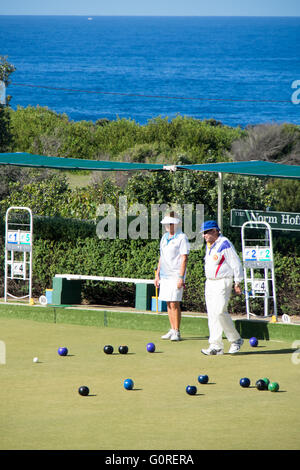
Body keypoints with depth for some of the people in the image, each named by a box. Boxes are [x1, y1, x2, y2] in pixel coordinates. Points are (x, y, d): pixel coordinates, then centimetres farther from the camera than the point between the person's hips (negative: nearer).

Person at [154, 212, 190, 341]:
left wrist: (181, 277, -18)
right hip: (164, 275, 7)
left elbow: (184, 258, -12)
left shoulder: (181, 238, -7)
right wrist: (157, 274, 17)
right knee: (168, 304, 7)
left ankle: (177, 332, -7)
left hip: (175, 276, -7)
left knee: (174, 304, -10)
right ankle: (172, 330, 12)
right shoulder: (164, 237, 15)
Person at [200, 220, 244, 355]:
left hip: (223, 282, -8)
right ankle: (216, 346, 3)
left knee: (219, 312, -16)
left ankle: (236, 339, -1)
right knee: (212, 314, 3)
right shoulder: (209, 245, 15)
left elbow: (236, 264, -11)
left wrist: (237, 283, -13)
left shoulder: (225, 244, -12)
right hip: (209, 283, 8)